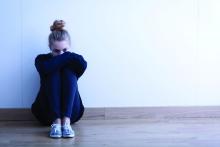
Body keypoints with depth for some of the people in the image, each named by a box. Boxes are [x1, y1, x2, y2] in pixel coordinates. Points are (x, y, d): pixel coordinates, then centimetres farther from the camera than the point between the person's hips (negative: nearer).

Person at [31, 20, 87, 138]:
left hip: (71, 112, 1)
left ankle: (66, 121, -37)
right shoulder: (42, 59, 2)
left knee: (69, 72, -20)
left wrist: (64, 55, -11)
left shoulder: (73, 61, 5)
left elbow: (83, 65, -22)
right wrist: (67, 57, -18)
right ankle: (56, 121, -37)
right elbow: (46, 68, -25)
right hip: (47, 112, -1)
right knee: (54, 73, -21)